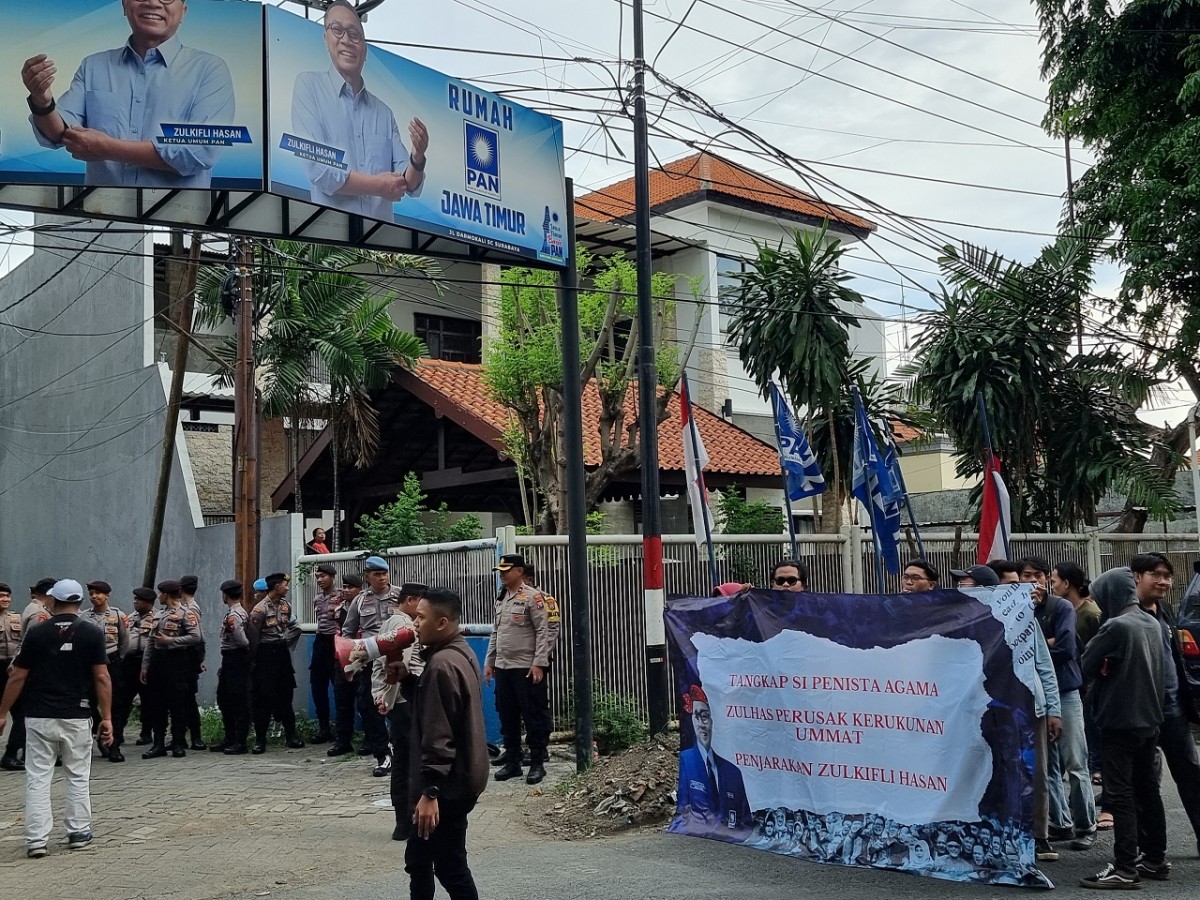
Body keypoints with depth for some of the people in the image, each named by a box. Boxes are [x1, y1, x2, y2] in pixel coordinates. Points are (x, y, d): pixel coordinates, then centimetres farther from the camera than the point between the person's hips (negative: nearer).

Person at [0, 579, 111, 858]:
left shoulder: (36, 633, -2)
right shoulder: (92, 633, -3)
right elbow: (102, 678, -6)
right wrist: (107, 718, -1)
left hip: (39, 717, 0)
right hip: (77, 717, 0)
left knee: (38, 778, 4)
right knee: (78, 777, 13)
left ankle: (36, 840, 1)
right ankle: (78, 832, 19)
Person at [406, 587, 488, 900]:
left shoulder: (442, 664, -22)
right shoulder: (458, 653, 10)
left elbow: (439, 736, -25)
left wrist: (430, 791, -25)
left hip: (447, 784, -11)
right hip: (457, 777, 11)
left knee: (449, 865, -1)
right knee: (418, 858, 20)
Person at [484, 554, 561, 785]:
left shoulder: (533, 598, -10)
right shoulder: (500, 600, 15)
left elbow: (546, 632, -14)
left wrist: (539, 663, -19)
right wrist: (489, 662, 18)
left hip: (527, 669, -8)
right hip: (502, 668, 8)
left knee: (534, 717, -1)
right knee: (507, 717, 12)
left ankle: (537, 764, 7)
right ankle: (512, 762, 22)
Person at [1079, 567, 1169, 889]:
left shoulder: (1115, 626, -18)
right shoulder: (1152, 624, 7)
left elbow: (1087, 666, -10)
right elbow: (1160, 671, 16)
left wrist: (1105, 669, 5)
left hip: (1119, 722, -8)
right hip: (1149, 719, 8)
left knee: (1121, 795, -5)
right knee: (1147, 790, 16)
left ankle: (1125, 869, -5)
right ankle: (1155, 859, 24)